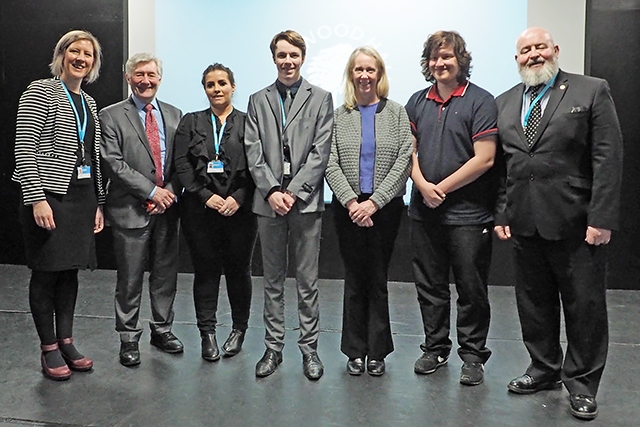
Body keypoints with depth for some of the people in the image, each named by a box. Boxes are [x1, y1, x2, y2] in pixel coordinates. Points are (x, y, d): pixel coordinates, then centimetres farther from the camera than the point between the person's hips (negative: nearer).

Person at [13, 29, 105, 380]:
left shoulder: (88, 102, 16)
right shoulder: (40, 92, -4)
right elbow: (24, 148, -11)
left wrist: (98, 203, 13)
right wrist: (36, 198, -18)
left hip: (82, 195, 6)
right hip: (49, 195, -6)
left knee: (70, 270, 11)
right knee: (46, 273, 2)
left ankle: (66, 341, 23)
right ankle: (49, 349, 14)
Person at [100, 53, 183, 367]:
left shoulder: (174, 115, 11)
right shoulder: (112, 116, -2)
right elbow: (113, 162, -11)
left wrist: (171, 193, -7)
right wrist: (152, 191, -15)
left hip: (167, 209, 4)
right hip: (131, 210, -4)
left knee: (166, 275, 13)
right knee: (130, 279, 5)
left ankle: (162, 329, 29)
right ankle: (128, 338, 20)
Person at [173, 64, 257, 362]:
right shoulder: (191, 122, 10)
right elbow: (182, 165, 2)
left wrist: (238, 198, -12)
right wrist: (206, 196, -9)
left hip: (239, 210, -1)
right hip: (200, 209, 1)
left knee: (238, 269, 7)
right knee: (205, 270, 4)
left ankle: (239, 328, 23)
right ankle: (207, 332, 15)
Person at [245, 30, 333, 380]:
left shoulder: (320, 98, 5)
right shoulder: (258, 101, 12)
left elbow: (320, 151, -4)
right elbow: (254, 152, 3)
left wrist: (293, 191, -12)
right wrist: (272, 191, -10)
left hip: (306, 201, -2)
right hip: (268, 202, 2)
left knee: (307, 281, 5)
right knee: (273, 280, 10)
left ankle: (309, 347, 17)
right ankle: (273, 347, 20)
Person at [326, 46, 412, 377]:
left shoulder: (397, 113, 4)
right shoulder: (339, 116, 6)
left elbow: (404, 160, -4)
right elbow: (330, 164, 0)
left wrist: (374, 201, -12)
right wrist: (352, 201, -13)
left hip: (385, 207, -1)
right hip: (348, 208, 1)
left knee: (378, 279, 5)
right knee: (354, 279, 6)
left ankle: (377, 352, 17)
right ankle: (355, 351, 17)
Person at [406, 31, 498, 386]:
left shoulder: (480, 101, -5)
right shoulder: (417, 102, 11)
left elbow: (484, 159, -12)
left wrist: (442, 188, -12)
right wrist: (423, 185, -10)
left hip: (468, 213, -5)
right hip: (424, 211, 5)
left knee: (471, 289, 4)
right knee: (429, 287, 13)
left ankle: (473, 355, 19)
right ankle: (435, 348, 28)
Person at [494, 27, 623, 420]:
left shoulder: (592, 91, -1)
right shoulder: (505, 103, 12)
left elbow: (608, 158, -7)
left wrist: (601, 218, -14)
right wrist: (500, 214, 4)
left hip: (576, 222, -4)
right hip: (525, 222, 4)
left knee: (585, 306, 5)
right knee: (534, 302, 14)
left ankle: (582, 383, 22)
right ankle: (545, 369, 32)